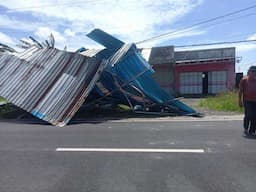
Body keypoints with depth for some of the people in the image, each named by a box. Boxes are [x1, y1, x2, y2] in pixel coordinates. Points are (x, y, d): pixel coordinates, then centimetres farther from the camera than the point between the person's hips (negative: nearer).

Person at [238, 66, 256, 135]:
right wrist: (240, 101, -3)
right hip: (247, 100, -4)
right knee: (248, 115, -11)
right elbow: (240, 91, 1)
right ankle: (246, 128, 12)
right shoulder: (244, 80, 1)